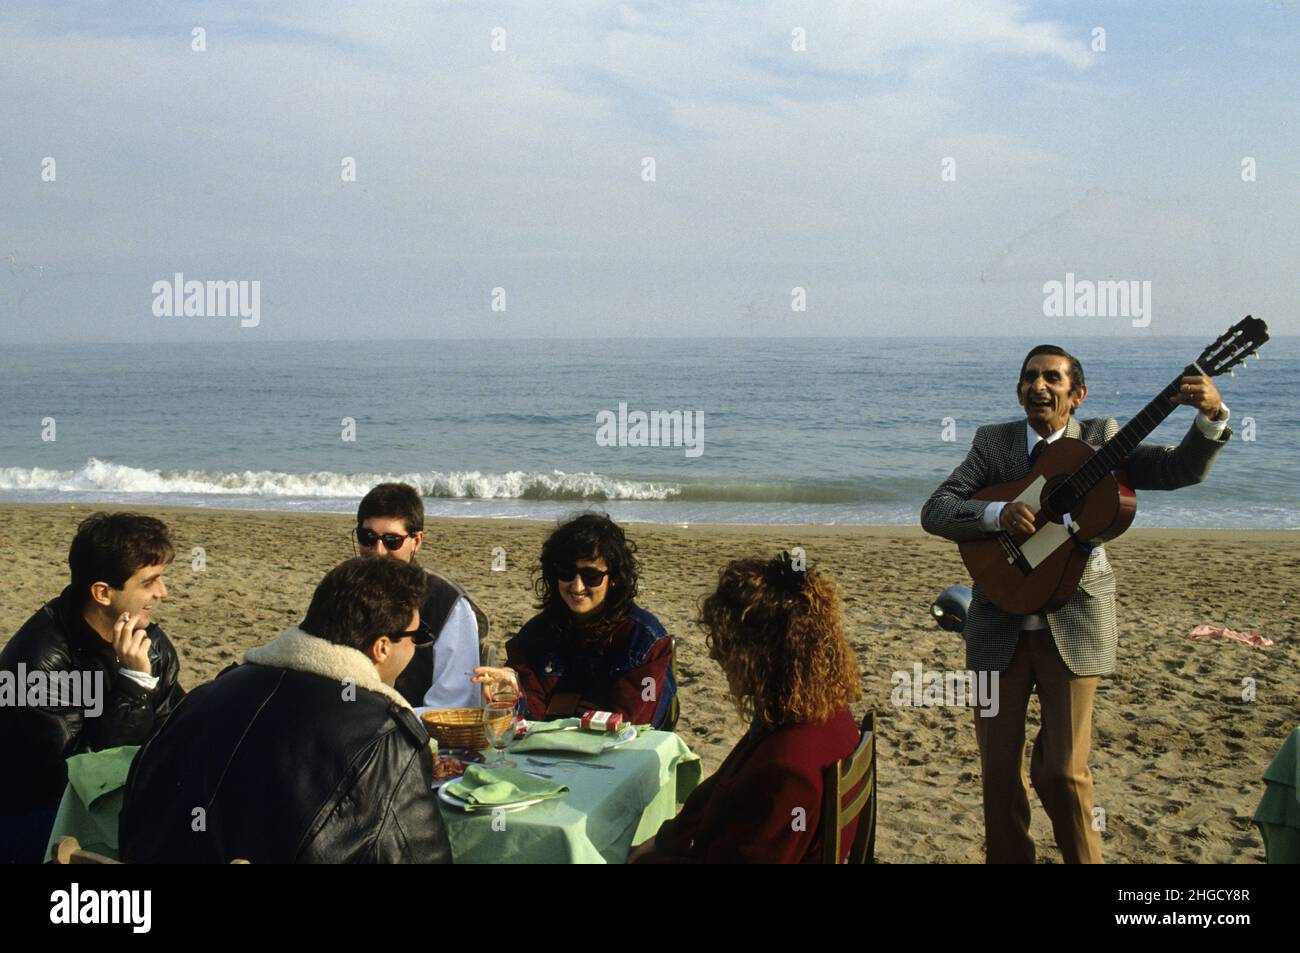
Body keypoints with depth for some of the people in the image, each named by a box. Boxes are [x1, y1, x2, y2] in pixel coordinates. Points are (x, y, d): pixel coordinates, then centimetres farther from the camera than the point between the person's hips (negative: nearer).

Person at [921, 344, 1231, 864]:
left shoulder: (1100, 438, 2)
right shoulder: (992, 442, 3)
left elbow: (1180, 470, -8)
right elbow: (934, 511, -7)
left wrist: (1212, 417, -26)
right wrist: (997, 512, -25)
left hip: (1074, 628, -1)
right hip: (999, 629, 2)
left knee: (1064, 772, -3)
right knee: (998, 771, 8)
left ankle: (1083, 857, 20)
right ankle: (1009, 856, 27)